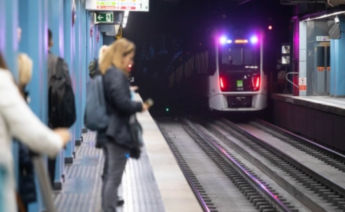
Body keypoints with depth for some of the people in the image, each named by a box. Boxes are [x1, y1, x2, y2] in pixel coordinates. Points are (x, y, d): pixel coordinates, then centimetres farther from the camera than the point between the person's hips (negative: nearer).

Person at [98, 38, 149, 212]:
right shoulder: (117, 75, -16)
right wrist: (140, 106, -8)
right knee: (114, 178, -7)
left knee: (109, 176, 15)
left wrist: (129, 91, 14)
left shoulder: (107, 73, 13)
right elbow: (123, 103, -23)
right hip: (118, 133, -10)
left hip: (107, 131, 10)